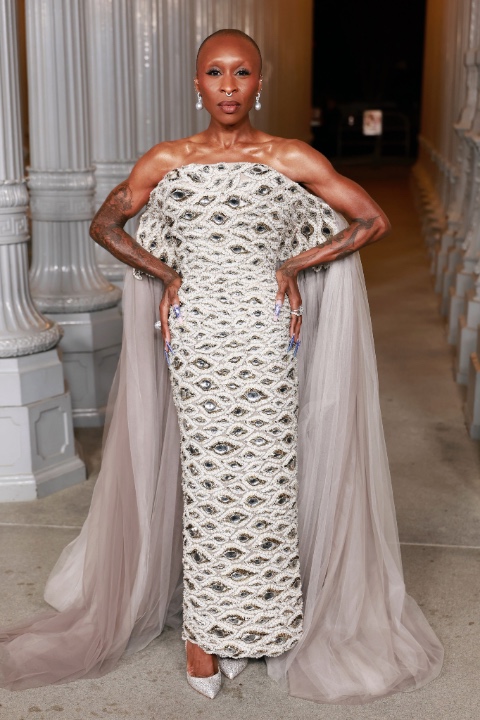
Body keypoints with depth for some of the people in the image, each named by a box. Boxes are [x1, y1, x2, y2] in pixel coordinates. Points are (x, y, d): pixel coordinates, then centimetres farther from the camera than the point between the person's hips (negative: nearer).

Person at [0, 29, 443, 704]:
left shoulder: (293, 159, 0)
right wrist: (167, 275, 3)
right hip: (196, 338, 1)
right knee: (206, 477, 5)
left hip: (266, 337, 0)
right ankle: (205, 629, 19)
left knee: (267, 477, 5)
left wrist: (293, 267, -3)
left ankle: (266, 616, 23)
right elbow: (105, 224, 14)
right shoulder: (164, 161, 4)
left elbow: (374, 220, 3)